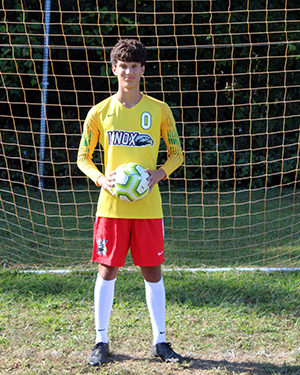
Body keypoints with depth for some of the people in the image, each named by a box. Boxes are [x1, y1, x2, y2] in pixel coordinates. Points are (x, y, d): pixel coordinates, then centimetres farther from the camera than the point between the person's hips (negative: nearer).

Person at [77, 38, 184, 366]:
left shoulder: (159, 110, 3)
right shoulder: (99, 112, 3)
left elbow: (176, 153, 10)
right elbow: (83, 158, 9)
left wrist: (159, 174, -9)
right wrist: (101, 179, -10)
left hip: (148, 205, 0)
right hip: (111, 205, 0)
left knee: (152, 271, 4)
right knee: (107, 270, 3)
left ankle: (159, 341, 14)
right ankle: (101, 341, 13)